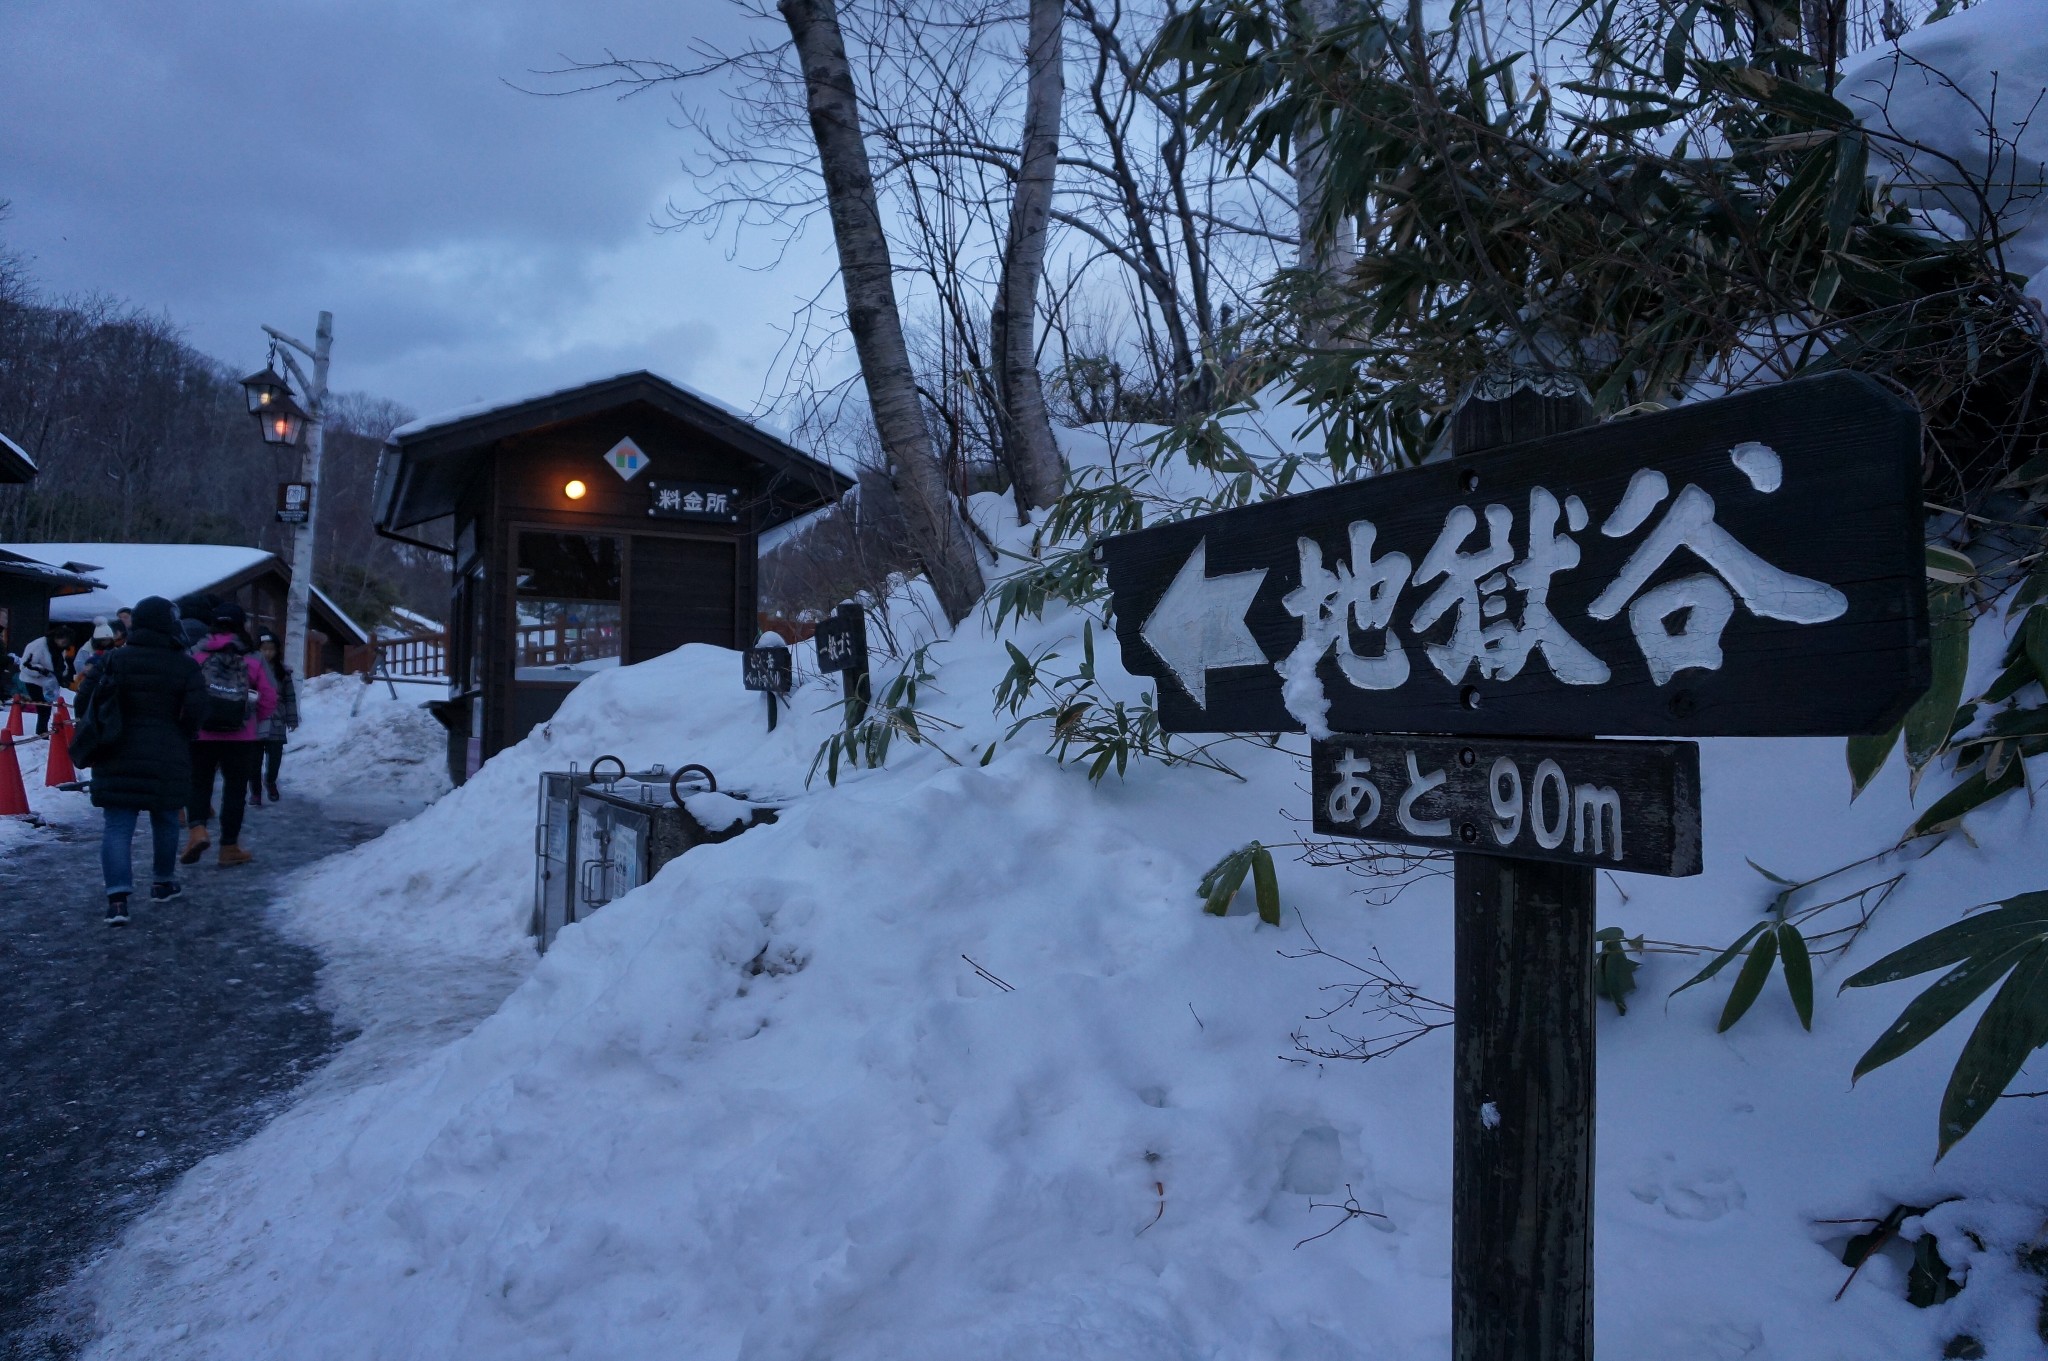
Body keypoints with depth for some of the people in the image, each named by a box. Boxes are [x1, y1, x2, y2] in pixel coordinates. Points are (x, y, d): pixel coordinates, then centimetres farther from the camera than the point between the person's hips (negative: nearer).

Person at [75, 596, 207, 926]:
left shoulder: (113, 660, -1)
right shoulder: (185, 666, -5)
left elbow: (85, 701, -1)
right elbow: (195, 712, -12)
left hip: (118, 760, 0)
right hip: (168, 760, 0)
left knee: (117, 827, 0)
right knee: (165, 822, 17)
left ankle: (118, 896, -12)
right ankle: (162, 882, 30)